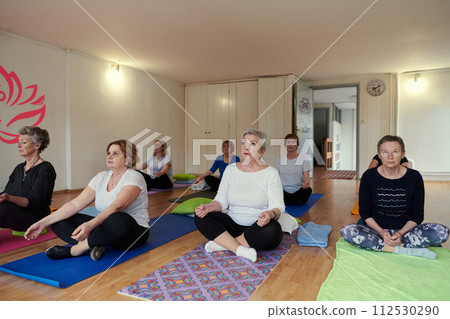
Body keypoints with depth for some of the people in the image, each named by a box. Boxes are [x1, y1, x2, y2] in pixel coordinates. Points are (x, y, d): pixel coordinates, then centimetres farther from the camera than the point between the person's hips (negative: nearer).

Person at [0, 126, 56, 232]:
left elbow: (34, 202, -15)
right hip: (15, 212, 7)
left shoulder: (45, 169, -6)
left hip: (35, 215, -7)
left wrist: (9, 198, -32)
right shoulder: (19, 168, 20)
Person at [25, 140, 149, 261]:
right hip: (105, 226, 6)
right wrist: (43, 223, -10)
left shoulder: (134, 177, -14)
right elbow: (76, 203, -1)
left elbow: (117, 206, -30)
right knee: (59, 220, -4)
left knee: (118, 220, -41)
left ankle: (73, 250, -21)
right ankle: (90, 245, -26)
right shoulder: (101, 177, 6)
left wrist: (91, 224, -45)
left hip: (133, 232, -6)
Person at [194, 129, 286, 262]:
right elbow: (221, 201, 5)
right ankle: (241, 250, -29)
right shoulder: (230, 169, 7)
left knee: (272, 230, -36)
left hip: (257, 228, -2)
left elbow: (278, 207, -9)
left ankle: (222, 243, -20)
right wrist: (209, 206, -17)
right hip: (233, 225, 3)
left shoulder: (271, 173, -3)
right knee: (200, 216, -19)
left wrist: (271, 214, -33)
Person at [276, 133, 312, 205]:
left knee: (308, 190, -35)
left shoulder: (303, 159, 3)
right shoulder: (280, 159, 11)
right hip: (284, 192, 1)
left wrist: (307, 182, -30)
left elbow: (306, 176, -6)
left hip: (298, 191, -1)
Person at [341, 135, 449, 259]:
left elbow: (418, 215, 1)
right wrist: (381, 232, -15)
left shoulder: (414, 177, -4)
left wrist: (400, 233, -16)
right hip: (377, 229, 0)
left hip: (405, 230, 1)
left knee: (442, 232, -25)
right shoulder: (369, 176, -5)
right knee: (347, 231, -30)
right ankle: (404, 250, -23)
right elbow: (364, 212, -1)